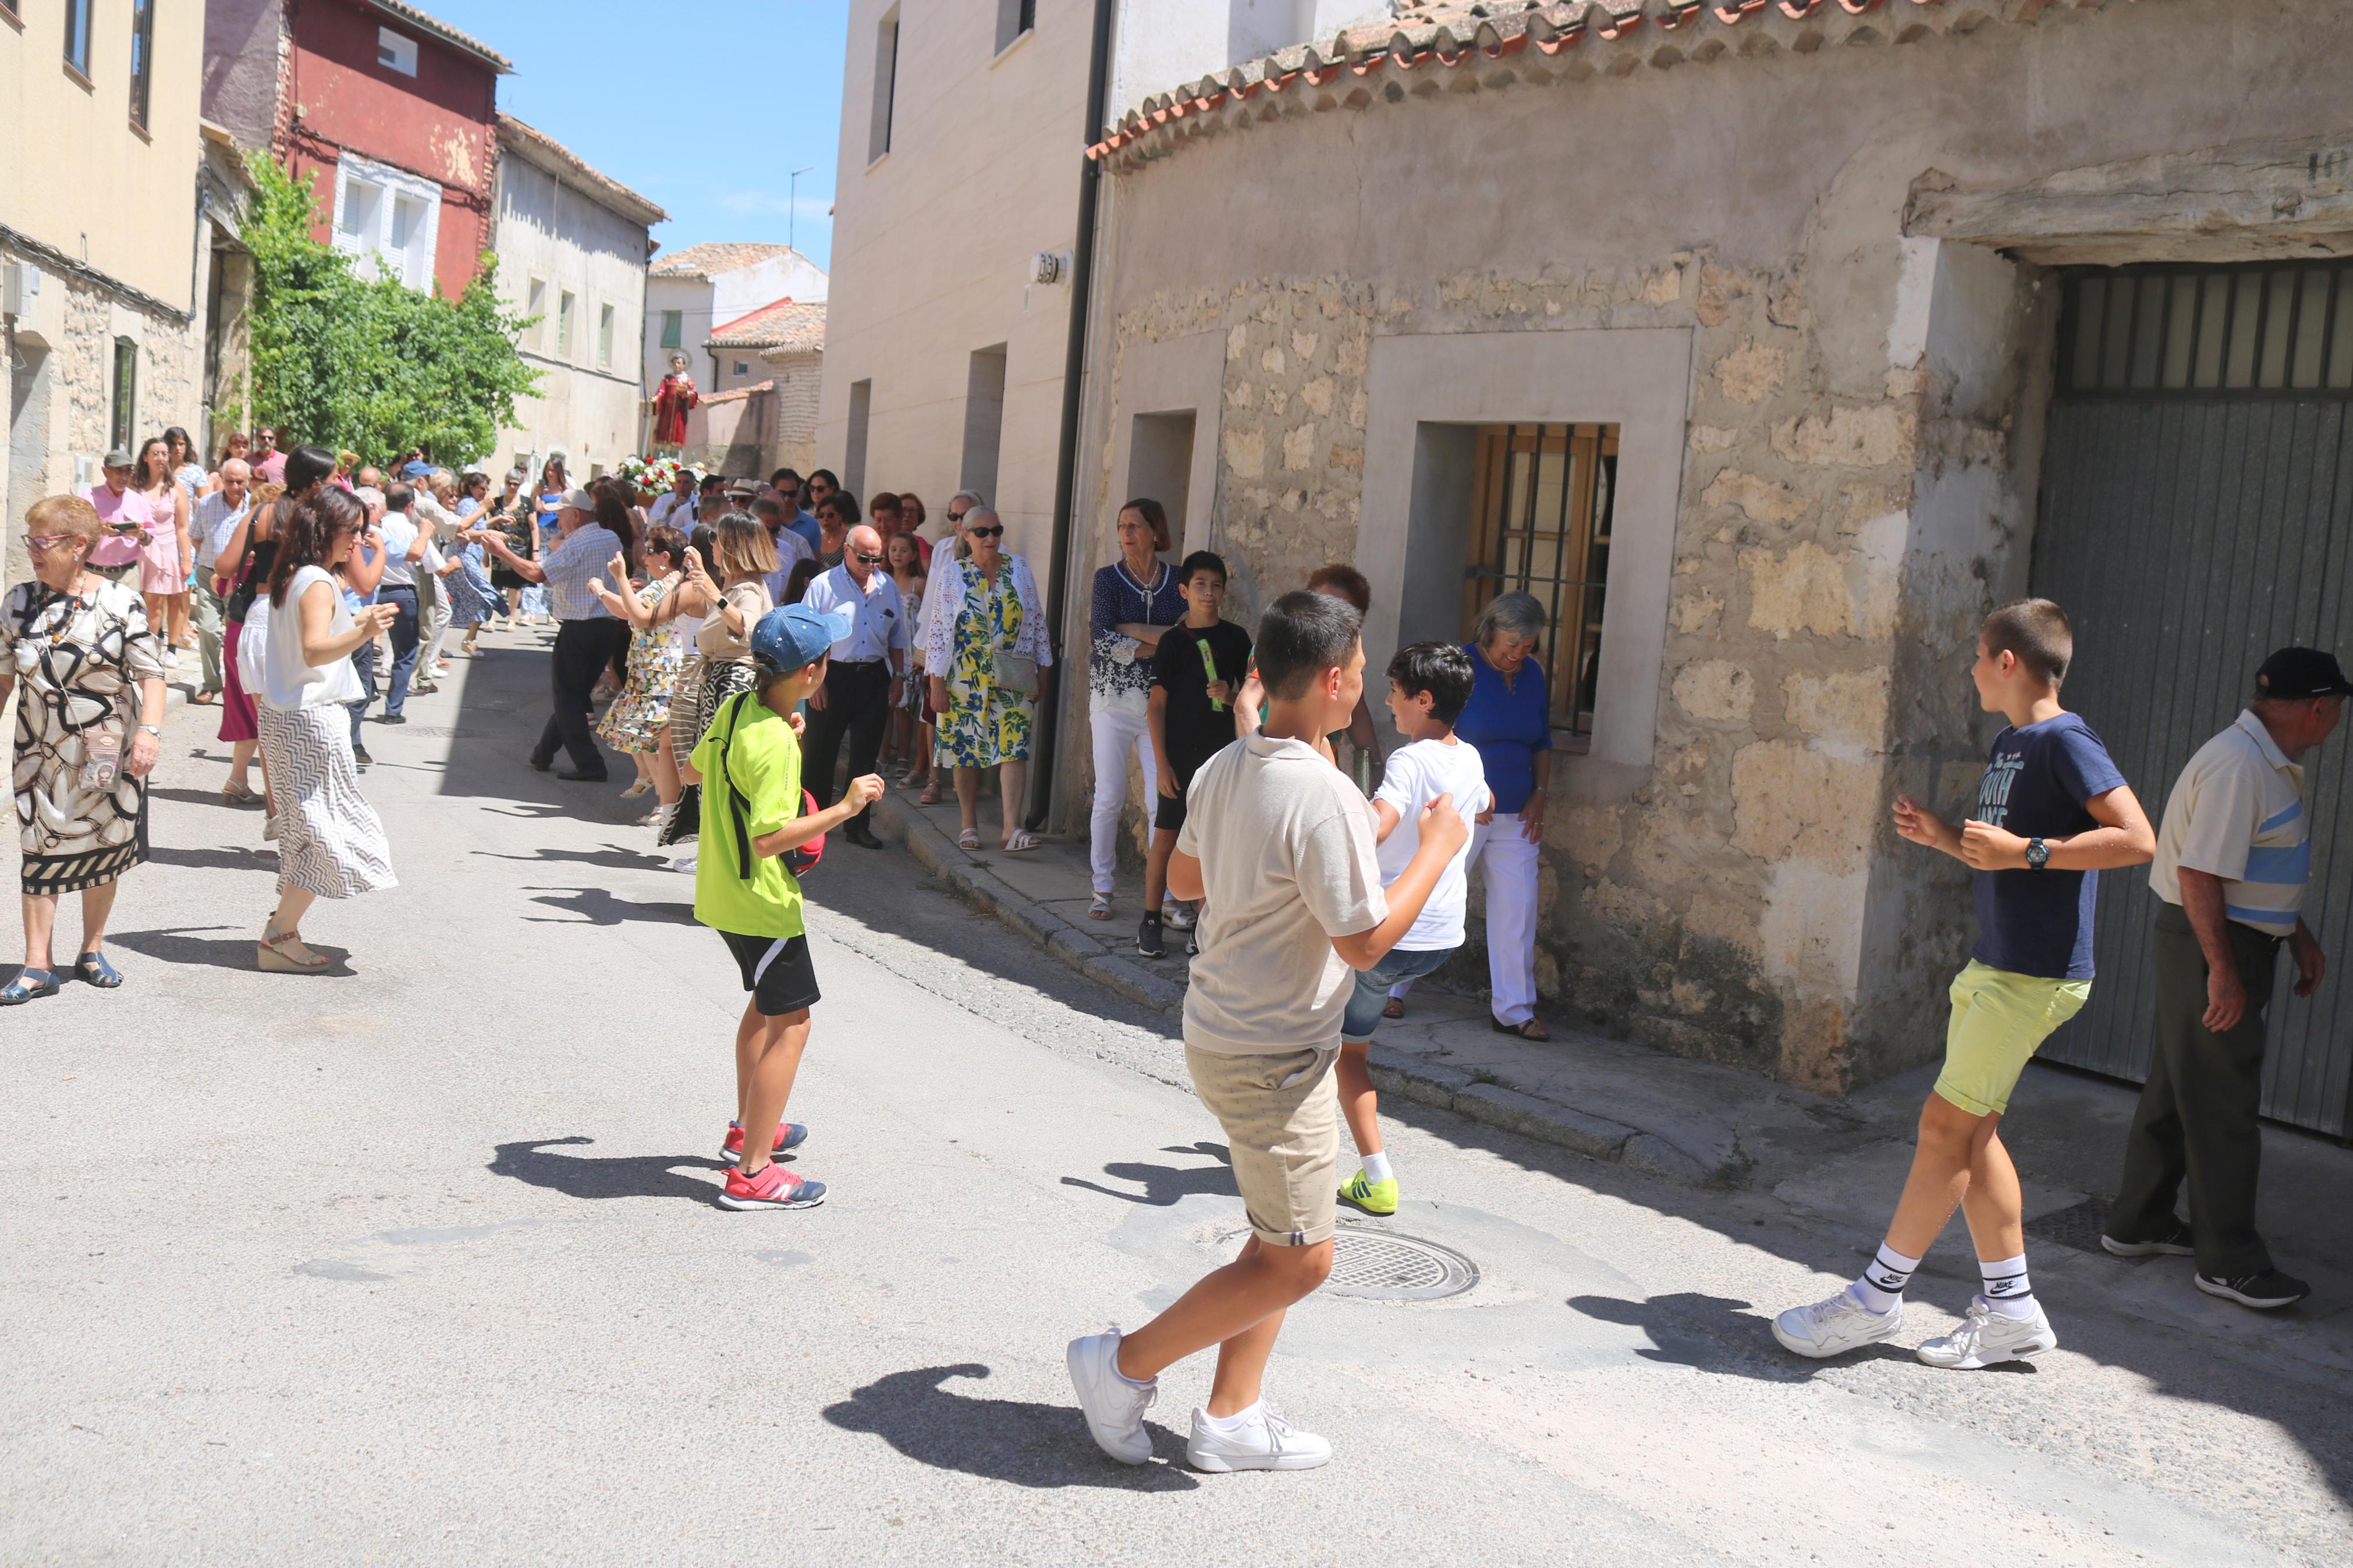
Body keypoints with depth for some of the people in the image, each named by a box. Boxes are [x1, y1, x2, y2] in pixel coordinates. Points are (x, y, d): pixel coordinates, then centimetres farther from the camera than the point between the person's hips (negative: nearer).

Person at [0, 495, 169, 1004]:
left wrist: (149, 731, -20)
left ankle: (92, 951, 25)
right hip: (41, 752, 2)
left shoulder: (120, 603, -7)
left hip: (109, 751, -2)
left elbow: (151, 674, -8)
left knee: (105, 848, 8)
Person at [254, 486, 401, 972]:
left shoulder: (289, 577, 12)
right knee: (325, 829, -4)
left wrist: (354, 622, 28)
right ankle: (279, 937, -4)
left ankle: (282, 927, 22)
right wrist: (362, 633, -44)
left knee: (307, 827, 17)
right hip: (311, 719, -10)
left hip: (282, 714, 10)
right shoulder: (317, 583, -17)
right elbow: (314, 650, -29)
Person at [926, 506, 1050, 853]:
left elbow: (1037, 622, 11)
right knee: (965, 749, 6)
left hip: (1011, 679, 1)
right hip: (964, 679, 0)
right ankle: (970, 825, 20)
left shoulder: (1019, 570, 6)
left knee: (1015, 749, -12)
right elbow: (939, 631, 0)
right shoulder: (952, 575, 2)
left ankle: (1012, 829, -17)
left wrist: (1042, 671, 9)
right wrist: (937, 684, -4)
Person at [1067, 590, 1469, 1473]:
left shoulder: (1223, 770, 3)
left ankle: (1230, 1420, 25)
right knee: (1297, 1262, 1)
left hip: (1222, 1030, 10)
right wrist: (1437, 849, -10)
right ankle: (1124, 1365, 8)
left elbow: (1183, 877, 17)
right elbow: (1366, 940, -21)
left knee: (1280, 1240, 18)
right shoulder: (1324, 796, -24)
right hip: (1273, 1058, -9)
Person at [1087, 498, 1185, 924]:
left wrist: (1129, 629, -13)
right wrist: (1159, 642, -10)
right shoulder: (1108, 578, 2)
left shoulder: (1178, 581, 6)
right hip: (1114, 699, -1)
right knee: (1110, 799, 1)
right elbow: (1103, 639, -10)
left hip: (1162, 701, 1)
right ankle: (1102, 888, 13)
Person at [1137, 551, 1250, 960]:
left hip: (1223, 754, 2)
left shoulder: (1235, 638, 5)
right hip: (1180, 755, -2)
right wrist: (1162, 763, -8)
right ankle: (1150, 922, 10)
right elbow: (1157, 704, -2)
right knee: (1166, 838, 0)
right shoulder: (1174, 640, -2)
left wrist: (1231, 697, -11)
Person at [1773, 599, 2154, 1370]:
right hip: (1991, 965, 9)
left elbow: (2137, 839, -23)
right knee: (1972, 1131, 10)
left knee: (1947, 1125, -6)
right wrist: (1941, 835, 8)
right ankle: (2009, 1309, 18)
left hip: (2035, 975, -9)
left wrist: (2025, 850, -23)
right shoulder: (2008, 744, 15)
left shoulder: (2065, 741, -13)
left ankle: (1878, 1298, 2)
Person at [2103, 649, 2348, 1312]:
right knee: (2224, 1104, -4)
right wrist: (2222, 970, -25)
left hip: (2238, 940, 11)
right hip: (2207, 943, -11)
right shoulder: (2236, 766, -21)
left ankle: (2138, 1223, 29)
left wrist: (2299, 936, 23)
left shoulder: (2272, 765, 13)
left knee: (2177, 1088, 18)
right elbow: (2199, 873, -26)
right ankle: (2229, 1262, 4)